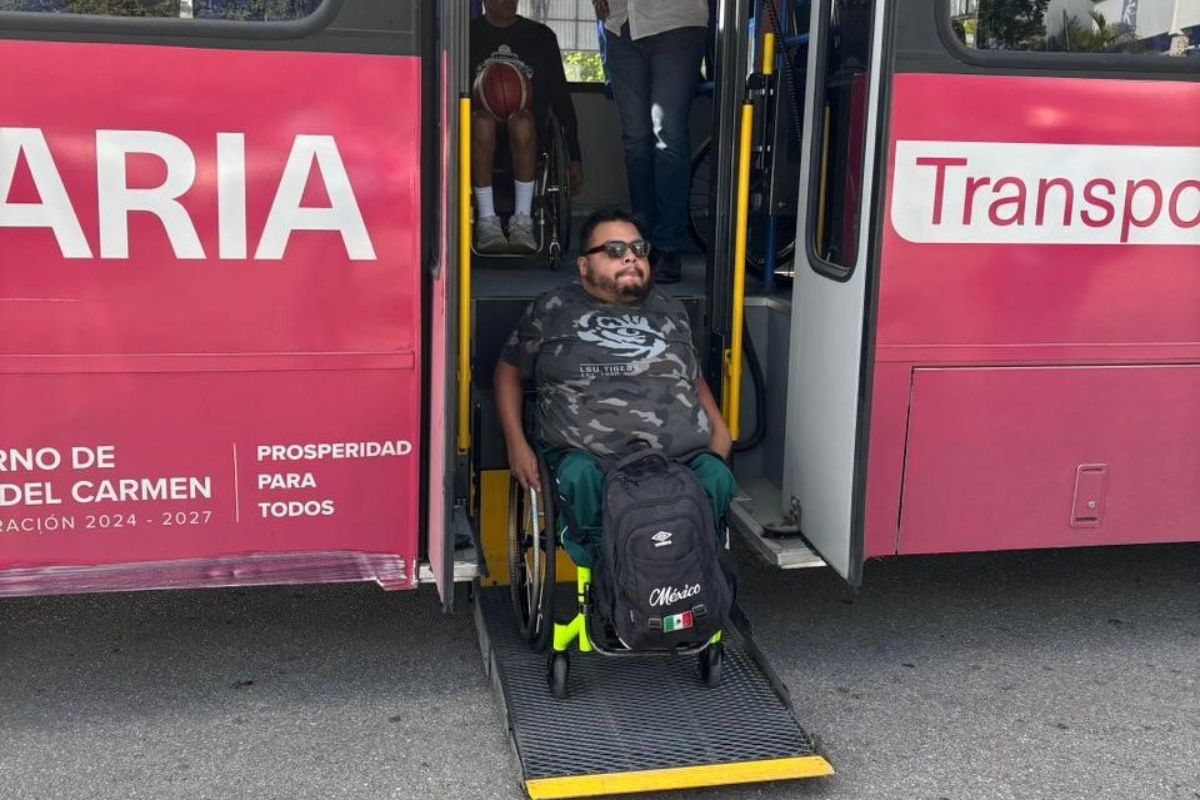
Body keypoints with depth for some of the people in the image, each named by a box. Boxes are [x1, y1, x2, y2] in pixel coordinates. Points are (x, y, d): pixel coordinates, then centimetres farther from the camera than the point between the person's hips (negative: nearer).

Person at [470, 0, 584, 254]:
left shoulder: (541, 36, 15)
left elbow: (560, 96, 14)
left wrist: (574, 157, 8)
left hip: (530, 126, 0)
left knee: (521, 121, -37)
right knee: (482, 119, -37)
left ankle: (522, 220, -35)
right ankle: (486, 220, -36)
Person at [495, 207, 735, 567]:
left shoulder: (671, 312, 24)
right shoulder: (553, 310, 15)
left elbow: (694, 377, 32)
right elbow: (509, 371, 20)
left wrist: (719, 429, 12)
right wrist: (517, 446, 7)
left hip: (684, 457, 2)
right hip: (589, 455, -2)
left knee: (717, 478, -31)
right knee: (579, 477, -37)